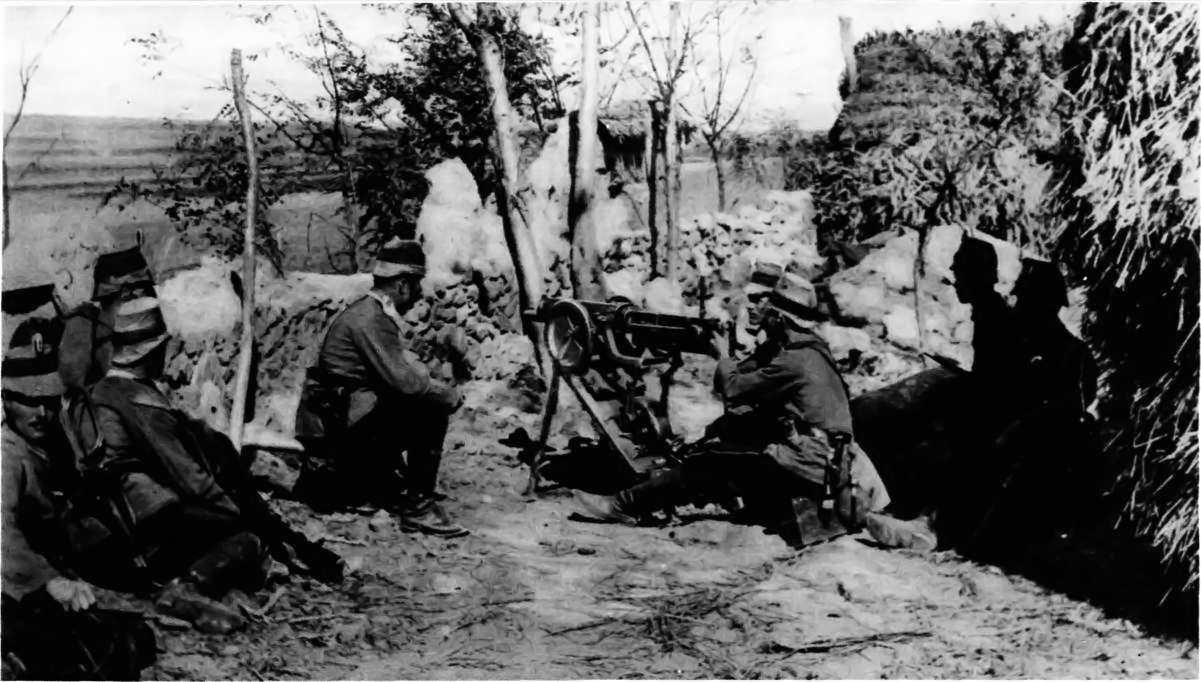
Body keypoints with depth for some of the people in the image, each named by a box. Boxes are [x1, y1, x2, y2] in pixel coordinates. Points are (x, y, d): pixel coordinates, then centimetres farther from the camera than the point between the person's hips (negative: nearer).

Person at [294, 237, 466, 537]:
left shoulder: (370, 311, 14)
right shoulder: (369, 319, -17)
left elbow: (403, 371, 17)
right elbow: (406, 381, -24)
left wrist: (443, 390, 4)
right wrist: (451, 395, -9)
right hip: (339, 429, -10)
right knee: (431, 410, -17)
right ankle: (419, 506, -14)